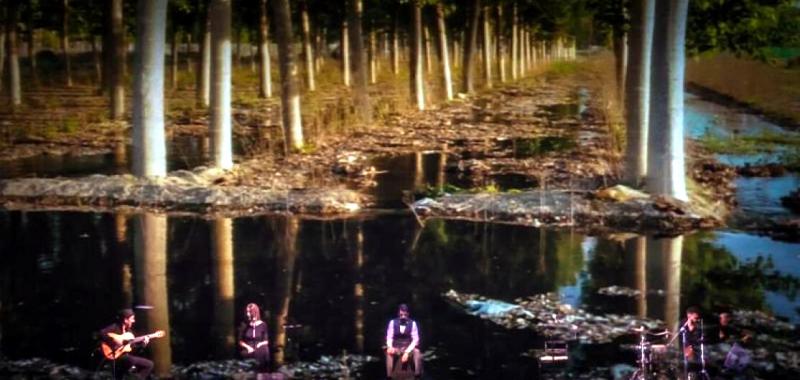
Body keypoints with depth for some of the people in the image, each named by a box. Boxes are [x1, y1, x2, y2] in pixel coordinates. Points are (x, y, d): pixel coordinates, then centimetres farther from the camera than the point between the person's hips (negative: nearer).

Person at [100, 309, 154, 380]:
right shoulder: (114, 327, -6)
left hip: (126, 356, 9)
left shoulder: (129, 330, 18)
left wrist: (142, 342, 2)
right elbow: (102, 334, -22)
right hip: (116, 356, -9)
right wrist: (114, 340, -25)